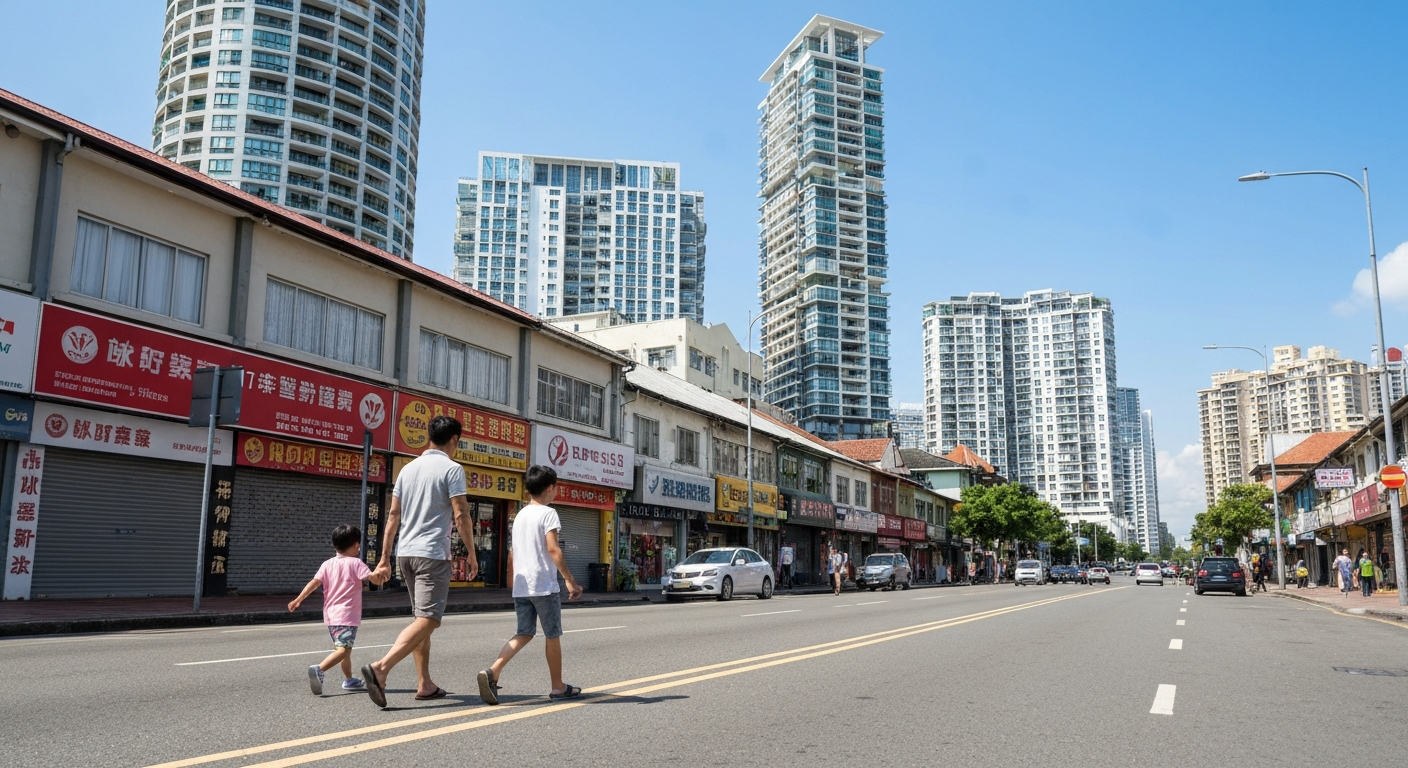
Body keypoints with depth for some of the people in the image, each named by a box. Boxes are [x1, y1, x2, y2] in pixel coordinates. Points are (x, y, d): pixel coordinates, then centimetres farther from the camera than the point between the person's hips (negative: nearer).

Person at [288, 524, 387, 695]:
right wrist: (381, 577, 7)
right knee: (343, 649, -14)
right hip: (347, 615, -7)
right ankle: (319, 669, -35)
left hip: (331, 614, 7)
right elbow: (373, 578, -14)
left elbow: (314, 583, -1)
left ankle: (349, 679, 30)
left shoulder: (327, 564, 9)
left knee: (343, 647, 20)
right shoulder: (355, 563, -5)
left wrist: (298, 600, -2)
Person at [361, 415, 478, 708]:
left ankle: (425, 684, 17)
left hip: (406, 552, 8)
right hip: (432, 554, -8)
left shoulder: (409, 468, 13)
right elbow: (461, 516, -12)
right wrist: (472, 553, -3)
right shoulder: (452, 469, -7)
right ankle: (380, 668, -24)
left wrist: (385, 557, 15)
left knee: (421, 618, 15)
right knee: (428, 620, -9)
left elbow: (393, 515, 13)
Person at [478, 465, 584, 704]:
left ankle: (492, 671, -12)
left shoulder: (520, 515, 15)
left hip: (521, 587, 7)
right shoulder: (548, 513, -8)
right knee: (552, 635, 6)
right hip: (545, 586, -7)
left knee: (524, 633, 8)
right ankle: (558, 687, 16)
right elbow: (553, 549, -19)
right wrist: (569, 580, -18)